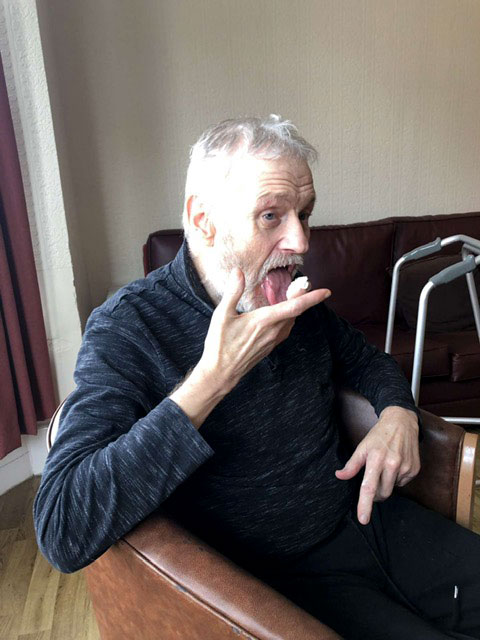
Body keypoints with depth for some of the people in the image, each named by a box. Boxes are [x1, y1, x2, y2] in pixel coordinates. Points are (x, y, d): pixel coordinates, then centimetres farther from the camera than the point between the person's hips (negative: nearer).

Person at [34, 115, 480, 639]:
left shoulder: (298, 300, -1)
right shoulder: (127, 327, -19)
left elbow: (366, 360, 17)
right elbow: (62, 535, -28)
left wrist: (398, 414, -7)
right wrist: (214, 376, -33)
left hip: (364, 517, 6)